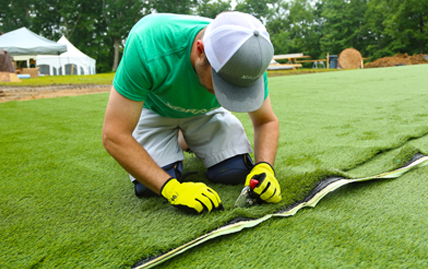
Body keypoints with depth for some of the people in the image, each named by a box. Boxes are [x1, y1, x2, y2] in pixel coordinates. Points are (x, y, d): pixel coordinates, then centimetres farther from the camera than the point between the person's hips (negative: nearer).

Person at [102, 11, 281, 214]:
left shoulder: (248, 59, -30)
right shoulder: (147, 47, -42)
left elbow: (267, 121, -13)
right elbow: (114, 135, -37)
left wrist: (264, 167, -33)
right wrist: (172, 189, -43)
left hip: (206, 111, 3)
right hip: (154, 109, -2)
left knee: (237, 173, -13)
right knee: (149, 186, -21)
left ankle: (188, 140, 19)